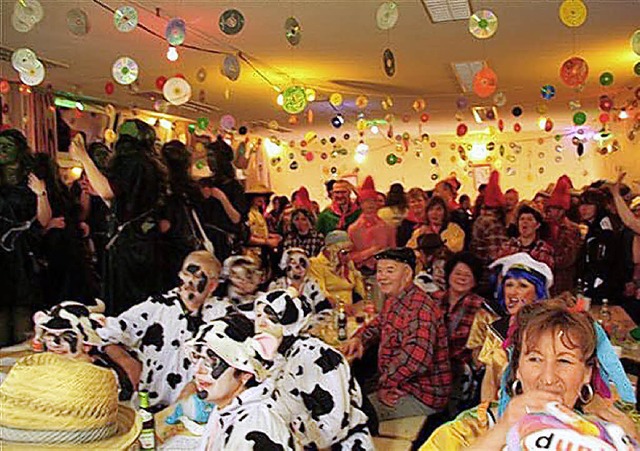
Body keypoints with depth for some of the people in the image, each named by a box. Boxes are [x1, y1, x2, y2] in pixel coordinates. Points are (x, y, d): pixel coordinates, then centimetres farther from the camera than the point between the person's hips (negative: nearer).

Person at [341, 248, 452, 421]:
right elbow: (379, 324, 30)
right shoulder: (392, 301, 9)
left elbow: (416, 359, -36)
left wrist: (385, 381, -22)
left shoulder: (420, 308, -24)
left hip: (421, 398, -10)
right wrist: (359, 338, 9)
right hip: (401, 388, 10)